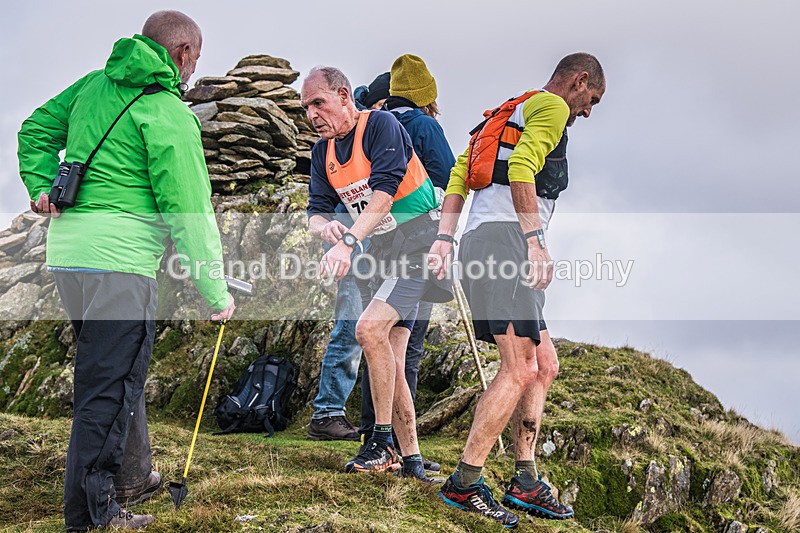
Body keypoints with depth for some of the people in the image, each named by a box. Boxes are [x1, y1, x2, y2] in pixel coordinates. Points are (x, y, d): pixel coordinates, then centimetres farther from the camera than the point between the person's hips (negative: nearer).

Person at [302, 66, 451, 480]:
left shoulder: (381, 125, -13)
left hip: (417, 244, -8)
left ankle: (383, 441, -15)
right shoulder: (323, 151, 10)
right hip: (378, 254, 8)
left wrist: (348, 242, -37)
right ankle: (410, 459, 13)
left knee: (370, 329, -25)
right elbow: (316, 212, 4)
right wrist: (326, 228, -21)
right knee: (388, 363, 5)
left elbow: (384, 191, -25)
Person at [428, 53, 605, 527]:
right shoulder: (552, 106, 2)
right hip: (504, 238, -10)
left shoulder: (510, 113, 30)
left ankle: (525, 483, 12)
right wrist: (535, 239, -22)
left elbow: (459, 173, 22)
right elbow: (521, 167, -17)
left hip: (480, 240, 10)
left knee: (545, 365, 12)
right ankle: (464, 484, -15)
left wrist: (445, 237, 13)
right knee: (520, 369, -14)